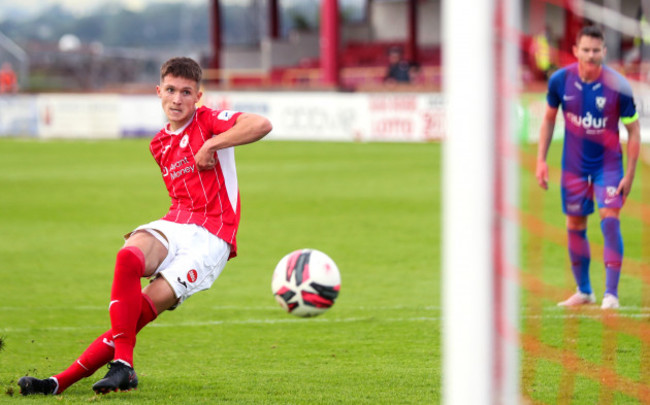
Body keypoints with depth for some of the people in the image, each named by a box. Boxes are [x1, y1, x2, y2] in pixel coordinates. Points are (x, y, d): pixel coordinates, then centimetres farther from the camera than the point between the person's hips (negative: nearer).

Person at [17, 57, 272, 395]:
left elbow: (262, 125, -20)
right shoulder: (159, 144, 19)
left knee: (144, 308, -19)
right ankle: (122, 366, -34)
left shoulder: (209, 121, -2)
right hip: (174, 225, 5)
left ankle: (63, 380, -15)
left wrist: (211, 145, -17)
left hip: (211, 237, -5)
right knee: (128, 256, -31)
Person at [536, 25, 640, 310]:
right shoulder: (560, 80, -10)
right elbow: (549, 118, 6)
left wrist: (630, 172, -10)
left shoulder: (618, 87, -18)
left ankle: (611, 293, -13)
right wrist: (541, 159, 1)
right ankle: (584, 291, 25)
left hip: (608, 161, -3)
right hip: (574, 163, 3)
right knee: (575, 226, 8)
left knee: (610, 220, -16)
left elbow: (633, 129, -8)